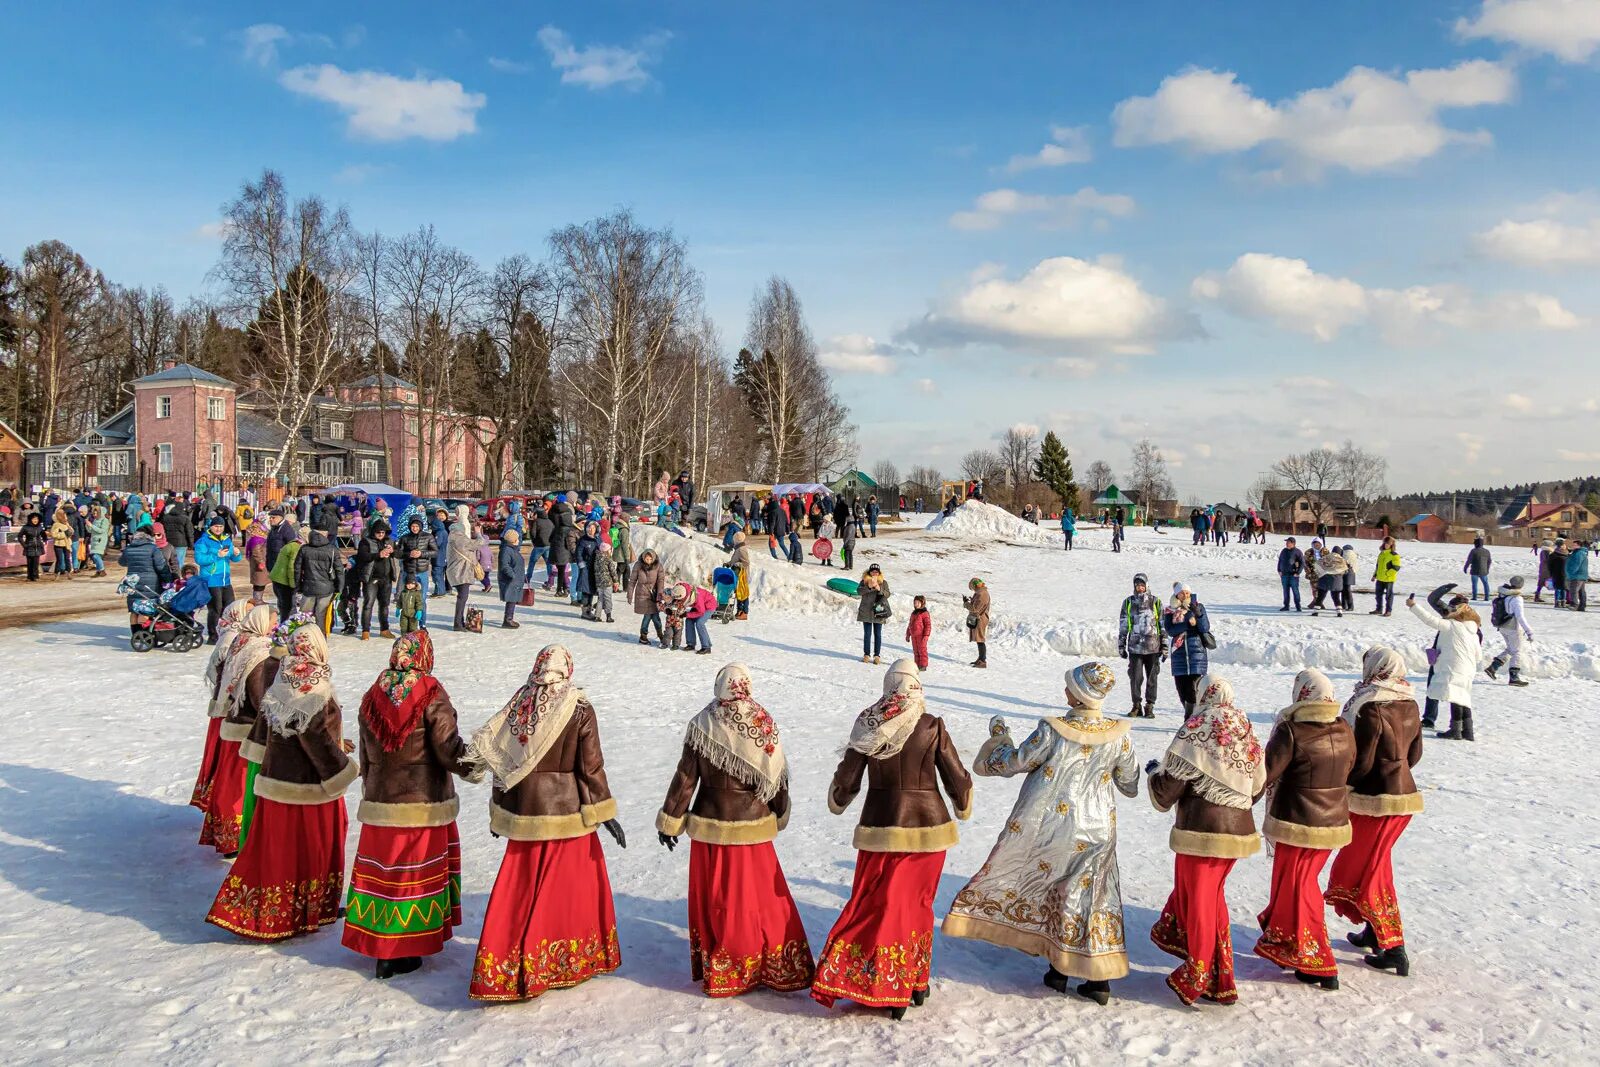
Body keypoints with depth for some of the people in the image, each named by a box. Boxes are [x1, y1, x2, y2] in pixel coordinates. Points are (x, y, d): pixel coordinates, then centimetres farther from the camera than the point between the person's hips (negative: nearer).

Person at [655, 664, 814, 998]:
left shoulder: (702, 725, -10)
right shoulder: (764, 725, -6)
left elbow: (686, 777, -7)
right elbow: (777, 775, 1)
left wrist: (670, 821, 3)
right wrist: (779, 814, 17)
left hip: (711, 827, -1)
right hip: (754, 825, 1)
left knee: (716, 899, 11)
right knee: (765, 896, 12)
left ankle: (719, 972, 19)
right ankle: (780, 968, 21)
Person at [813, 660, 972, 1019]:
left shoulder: (867, 726, -5)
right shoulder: (932, 727, -7)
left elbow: (847, 780, 0)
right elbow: (957, 779, -2)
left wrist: (837, 803, 22)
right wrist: (963, 809, 18)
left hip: (883, 826, 0)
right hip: (929, 825, 1)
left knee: (878, 905, 9)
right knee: (918, 903, 15)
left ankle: (888, 990, 9)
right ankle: (916, 984, 25)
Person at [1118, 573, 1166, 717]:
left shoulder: (1156, 602, 6)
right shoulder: (1128, 602, 8)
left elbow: (1163, 625, 8)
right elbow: (1123, 626, 12)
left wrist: (1164, 646, 5)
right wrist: (1121, 646, 9)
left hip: (1153, 647, 0)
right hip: (1135, 647, 1)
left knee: (1152, 678, 2)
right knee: (1135, 677, -1)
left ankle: (1149, 707, 12)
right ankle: (1136, 706, 10)